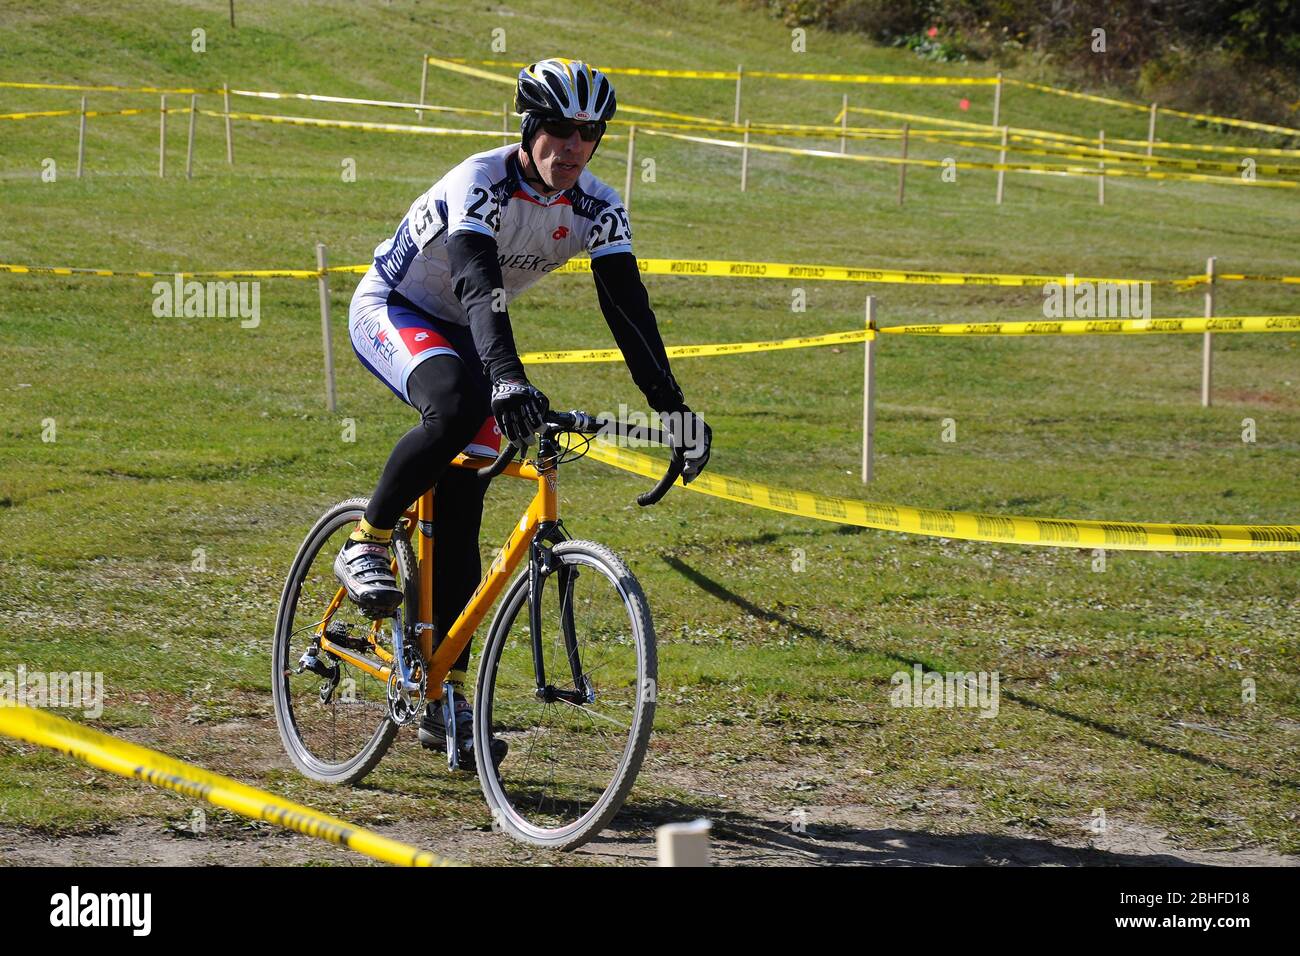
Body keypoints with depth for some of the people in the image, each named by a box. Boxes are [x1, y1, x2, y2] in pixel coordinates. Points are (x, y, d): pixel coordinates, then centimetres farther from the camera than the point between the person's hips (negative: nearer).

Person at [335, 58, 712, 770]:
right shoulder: (480, 184, -30)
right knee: (459, 404, -38)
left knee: (460, 517, -3)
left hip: (460, 334, 6)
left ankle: (445, 703, 2)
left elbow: (628, 310, -15)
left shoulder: (598, 210, -13)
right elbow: (478, 285, -43)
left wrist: (673, 409, -25)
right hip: (388, 311, -6)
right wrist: (507, 380, -59)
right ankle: (365, 545, -19)